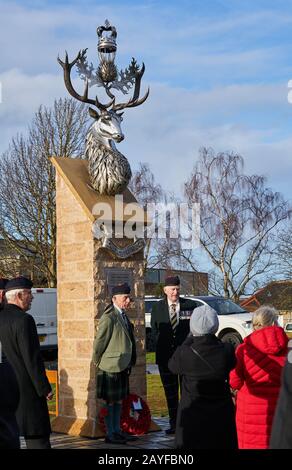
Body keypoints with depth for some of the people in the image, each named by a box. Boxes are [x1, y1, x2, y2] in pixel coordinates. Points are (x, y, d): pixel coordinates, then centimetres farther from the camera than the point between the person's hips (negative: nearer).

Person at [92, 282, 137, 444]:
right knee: (109, 401, 0)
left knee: (119, 400, 15)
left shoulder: (123, 316, 11)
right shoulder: (108, 318, -19)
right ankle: (109, 434, 8)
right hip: (110, 368, -9)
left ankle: (117, 431, 24)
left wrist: (129, 364, 17)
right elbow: (99, 343, -15)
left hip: (122, 367, 9)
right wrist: (98, 362, -6)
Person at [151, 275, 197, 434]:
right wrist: (162, 346, -3)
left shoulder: (190, 306, 2)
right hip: (165, 356, 2)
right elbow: (154, 332, 8)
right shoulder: (157, 307, 5)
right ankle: (174, 424, 15)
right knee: (170, 391, 8)